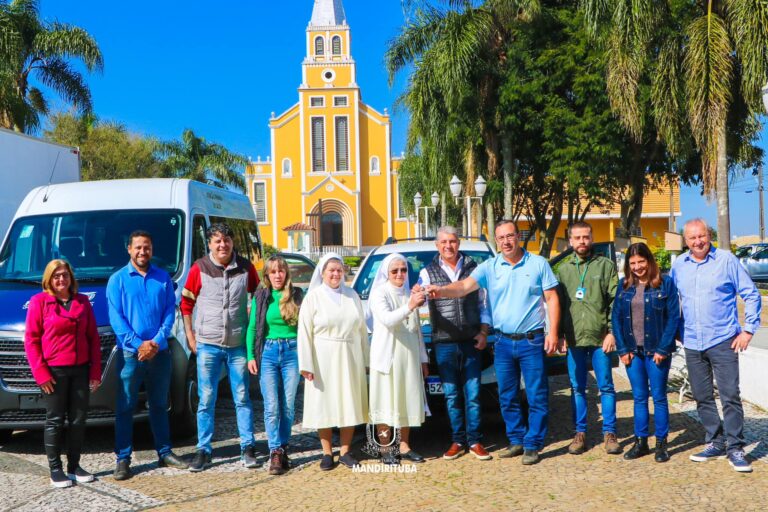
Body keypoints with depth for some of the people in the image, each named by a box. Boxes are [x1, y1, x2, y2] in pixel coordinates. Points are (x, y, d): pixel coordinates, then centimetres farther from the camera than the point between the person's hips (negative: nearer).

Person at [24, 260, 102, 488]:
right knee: (55, 421, 4)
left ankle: (74, 466, 21)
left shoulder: (83, 301, 9)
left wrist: (95, 370, 4)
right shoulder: (39, 302, -3)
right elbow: (31, 340, -5)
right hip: (54, 371, -4)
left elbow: (93, 338, 10)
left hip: (81, 370, 4)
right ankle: (55, 469, 13)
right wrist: (40, 372, -12)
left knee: (78, 420, 9)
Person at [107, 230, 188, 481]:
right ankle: (123, 459, 10)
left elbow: (170, 312, 2)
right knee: (125, 407, 1)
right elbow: (116, 317, -6)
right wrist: (138, 345, -15)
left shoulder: (163, 278, 7)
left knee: (159, 405, 13)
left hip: (159, 352, 2)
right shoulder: (118, 279, 1)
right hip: (130, 353, -2)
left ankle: (164, 452, 24)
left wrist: (157, 342, -12)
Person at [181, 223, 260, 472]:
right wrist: (190, 336, 1)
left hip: (238, 344, 1)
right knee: (206, 399, 4)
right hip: (208, 344, -1)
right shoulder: (199, 268, -3)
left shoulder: (246, 267, 1)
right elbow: (186, 304, 4)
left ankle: (247, 447, 17)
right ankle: (203, 450, 14)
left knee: (242, 397, 8)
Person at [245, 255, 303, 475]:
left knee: (288, 406, 5)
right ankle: (275, 453, 0)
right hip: (268, 352, 0)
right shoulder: (260, 297, 6)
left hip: (292, 352, 0)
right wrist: (251, 356, -1)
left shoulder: (297, 295, 4)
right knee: (271, 407, -4)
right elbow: (252, 328, 8)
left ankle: (283, 449, 18)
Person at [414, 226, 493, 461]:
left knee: (472, 393, 2)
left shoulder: (473, 268, 8)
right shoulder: (428, 272, 7)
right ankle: (457, 441, 16)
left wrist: (484, 332, 1)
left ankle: (474, 441, 12)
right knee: (451, 394, 6)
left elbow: (483, 303, 11)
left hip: (472, 342, 0)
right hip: (444, 343, 0)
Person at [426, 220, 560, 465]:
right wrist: (441, 291, -30)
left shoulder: (538, 264, 0)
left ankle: (532, 445, 11)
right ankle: (516, 440, 25)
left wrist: (553, 332, -8)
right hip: (503, 342, 3)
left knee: (536, 396, 1)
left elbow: (552, 299, 1)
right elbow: (465, 286, -10)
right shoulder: (489, 267, 3)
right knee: (507, 397, 11)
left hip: (532, 341, -3)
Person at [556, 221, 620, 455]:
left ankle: (609, 433, 15)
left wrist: (612, 332, -9)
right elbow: (558, 304, 10)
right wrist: (560, 335, 4)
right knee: (577, 388, 9)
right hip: (573, 339, 3)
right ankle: (580, 433, 18)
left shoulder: (606, 265, 2)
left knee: (606, 387, 4)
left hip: (600, 338, -2)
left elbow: (615, 302, -3)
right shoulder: (563, 269, 11)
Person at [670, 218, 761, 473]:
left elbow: (751, 295, -1)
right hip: (692, 344, 4)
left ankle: (735, 448, 5)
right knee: (702, 397, 10)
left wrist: (748, 329, -6)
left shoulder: (726, 259, -4)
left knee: (730, 395, -4)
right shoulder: (678, 265, 6)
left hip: (723, 341, -4)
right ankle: (715, 443, 23)